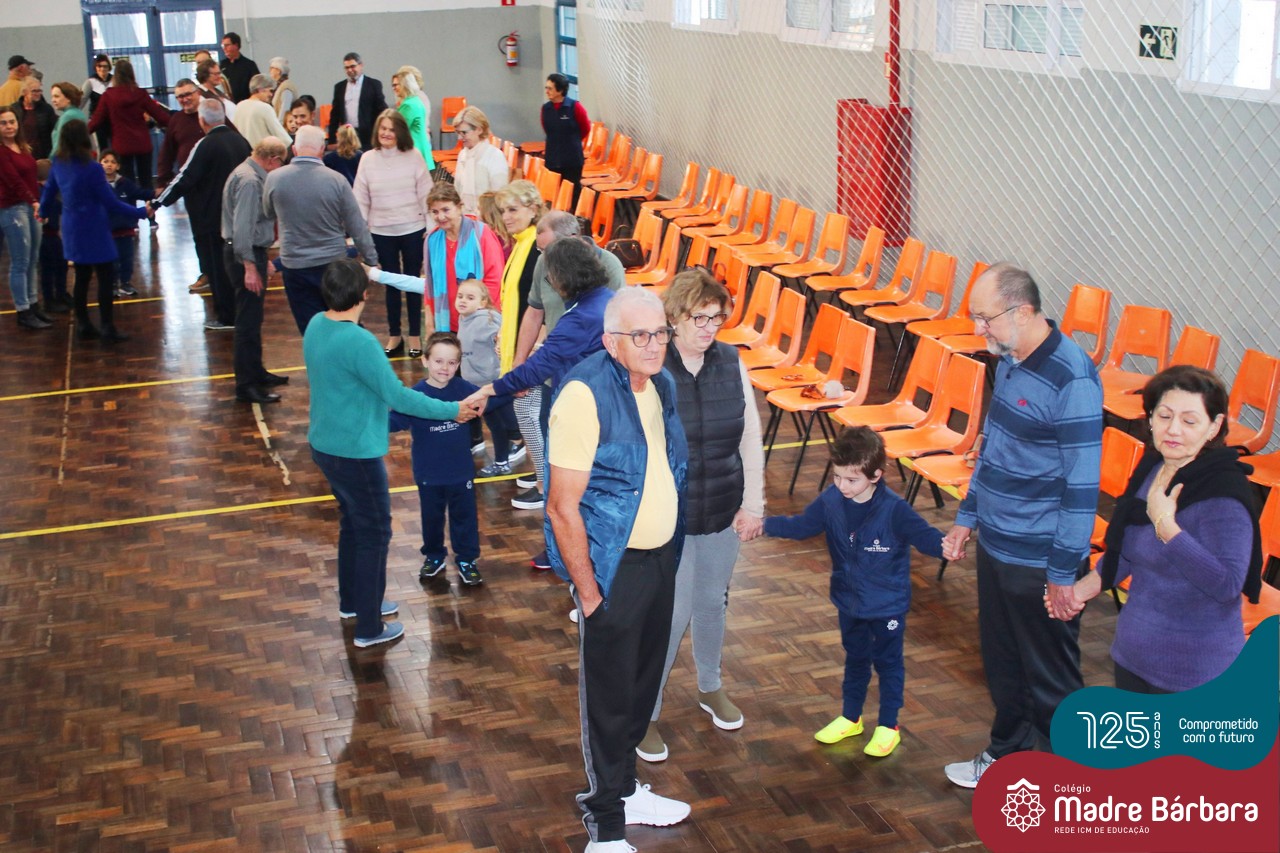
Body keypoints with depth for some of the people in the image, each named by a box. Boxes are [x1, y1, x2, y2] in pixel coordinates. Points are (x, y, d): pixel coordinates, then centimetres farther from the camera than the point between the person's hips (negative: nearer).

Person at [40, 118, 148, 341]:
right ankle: (108, 328, 2)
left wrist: (41, 209, 33)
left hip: (72, 230, 7)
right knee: (105, 279, 1)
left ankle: (83, 325, 21)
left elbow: (49, 190, 13)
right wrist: (141, 212, -10)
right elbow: (111, 203, -18)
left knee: (82, 277, 16)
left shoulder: (58, 164, -1)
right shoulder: (91, 169, -21)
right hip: (93, 231, -7)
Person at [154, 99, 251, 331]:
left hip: (210, 218, -7)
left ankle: (226, 317, 6)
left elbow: (184, 178, -19)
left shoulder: (205, 146, -18)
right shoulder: (240, 141, 4)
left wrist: (159, 202, -10)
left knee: (216, 266, 2)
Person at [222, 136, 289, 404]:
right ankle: (246, 386, -1)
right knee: (248, 321, -6)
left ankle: (255, 372, 33)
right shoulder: (249, 181, -20)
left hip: (251, 252, 11)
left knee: (253, 318, 20)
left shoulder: (252, 175, 12)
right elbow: (242, 228, -26)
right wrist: (249, 267, -26)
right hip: (246, 254, -11)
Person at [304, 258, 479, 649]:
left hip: (325, 444, 9)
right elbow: (398, 396, -23)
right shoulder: (359, 343, -28)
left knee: (353, 521, 25)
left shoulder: (316, 325, -1)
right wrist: (451, 410, -12)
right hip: (355, 452, -9)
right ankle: (369, 628, 14)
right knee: (374, 532, 6)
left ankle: (352, 601, 41)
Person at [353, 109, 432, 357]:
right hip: (381, 232, 2)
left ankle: (415, 335, 19)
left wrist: (432, 225, -5)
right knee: (391, 283, 10)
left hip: (413, 230, -2)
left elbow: (426, 194, -3)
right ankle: (394, 336, 20)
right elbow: (360, 199, 4)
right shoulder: (368, 160, 1)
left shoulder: (413, 157, -5)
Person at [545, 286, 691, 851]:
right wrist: (588, 592, -19)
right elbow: (563, 507, -22)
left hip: (660, 556, 8)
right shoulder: (586, 395, -23)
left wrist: (670, 551, 13)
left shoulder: (661, 384, 2)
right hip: (614, 566, -8)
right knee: (609, 696, 5)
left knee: (642, 682, 22)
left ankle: (625, 789, 41)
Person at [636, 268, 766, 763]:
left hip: (723, 512, 5)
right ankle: (645, 713, 17)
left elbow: (751, 438, 3)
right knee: (672, 615, -2)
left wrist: (754, 504, 2)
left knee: (713, 602, 21)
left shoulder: (731, 364, -2)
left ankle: (710, 687, 45)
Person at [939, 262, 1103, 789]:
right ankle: (1009, 754, 41)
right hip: (996, 545, 8)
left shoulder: (1071, 380, -23)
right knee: (1001, 662, 22)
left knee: (1050, 677, 7)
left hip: (1039, 561, -8)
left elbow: (1082, 484, -22)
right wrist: (968, 518, 19)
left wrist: (1064, 572, -19)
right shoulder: (1010, 361, 5)